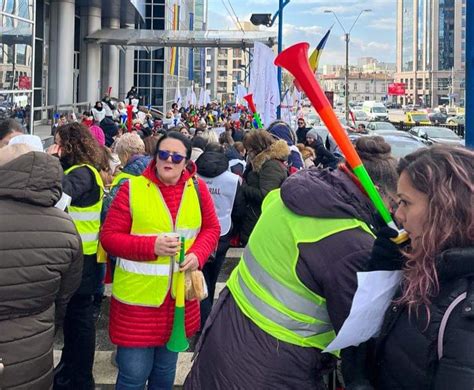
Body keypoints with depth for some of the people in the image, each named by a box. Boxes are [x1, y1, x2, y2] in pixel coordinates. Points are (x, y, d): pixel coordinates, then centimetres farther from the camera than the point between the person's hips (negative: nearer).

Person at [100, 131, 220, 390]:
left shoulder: (197, 188, -1)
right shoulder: (132, 189, -11)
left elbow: (211, 229, 10)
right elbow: (109, 237, -9)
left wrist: (198, 255, -11)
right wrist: (151, 246, -24)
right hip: (138, 295, -4)